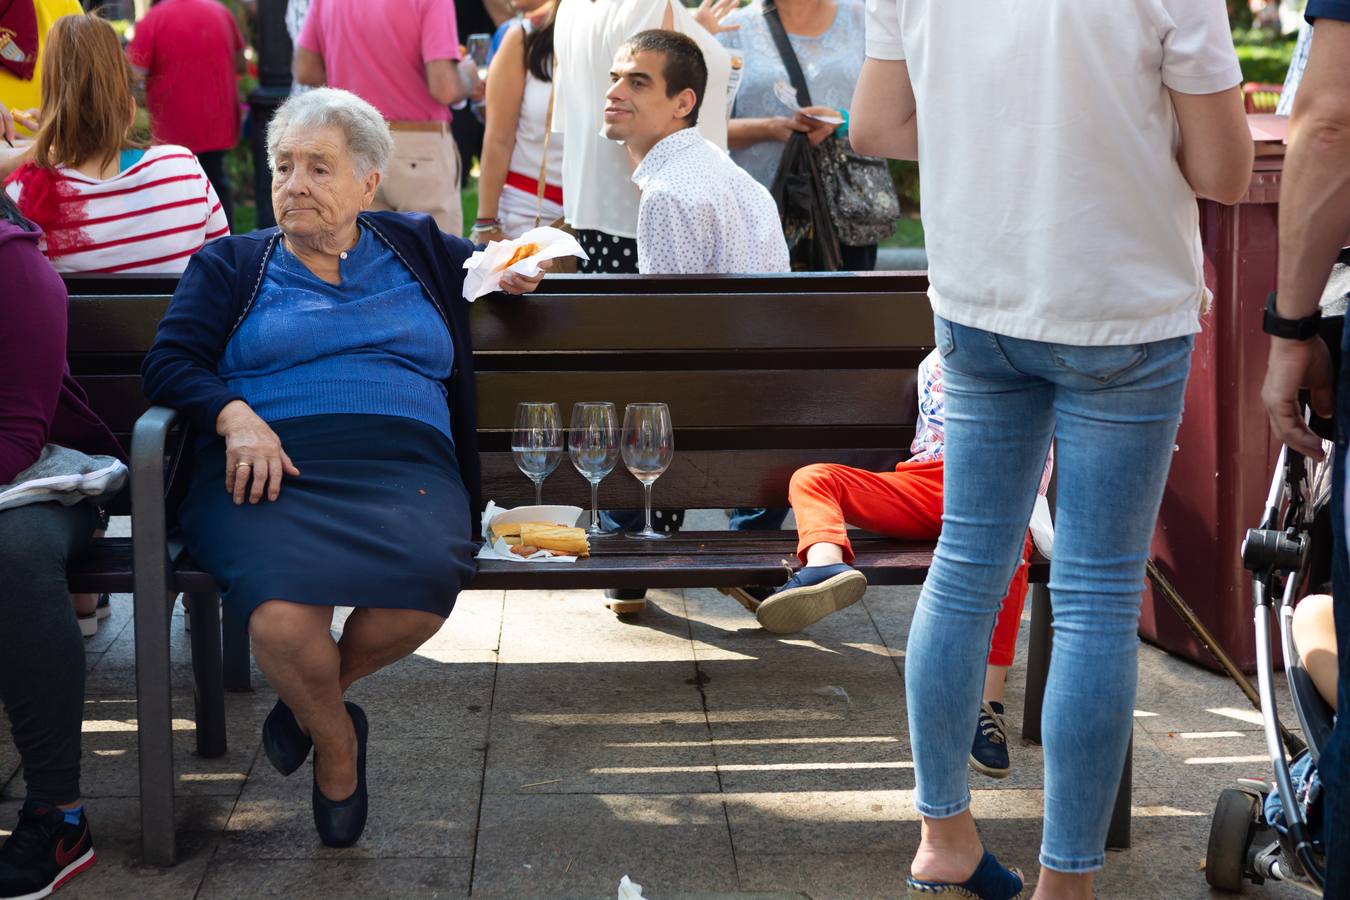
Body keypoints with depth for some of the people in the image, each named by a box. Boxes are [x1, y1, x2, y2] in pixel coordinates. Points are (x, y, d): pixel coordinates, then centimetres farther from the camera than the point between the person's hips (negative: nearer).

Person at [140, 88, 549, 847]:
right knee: (283, 617, -34)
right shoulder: (233, 265, 20)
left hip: (404, 469, 1)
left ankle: (315, 695, -2)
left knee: (426, 582, -35)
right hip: (274, 465, -1)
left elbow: (504, 269, 39)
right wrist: (235, 416, -11)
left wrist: (516, 269, 13)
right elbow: (169, 363, 9)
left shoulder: (416, 249, 25)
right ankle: (337, 747, 0)